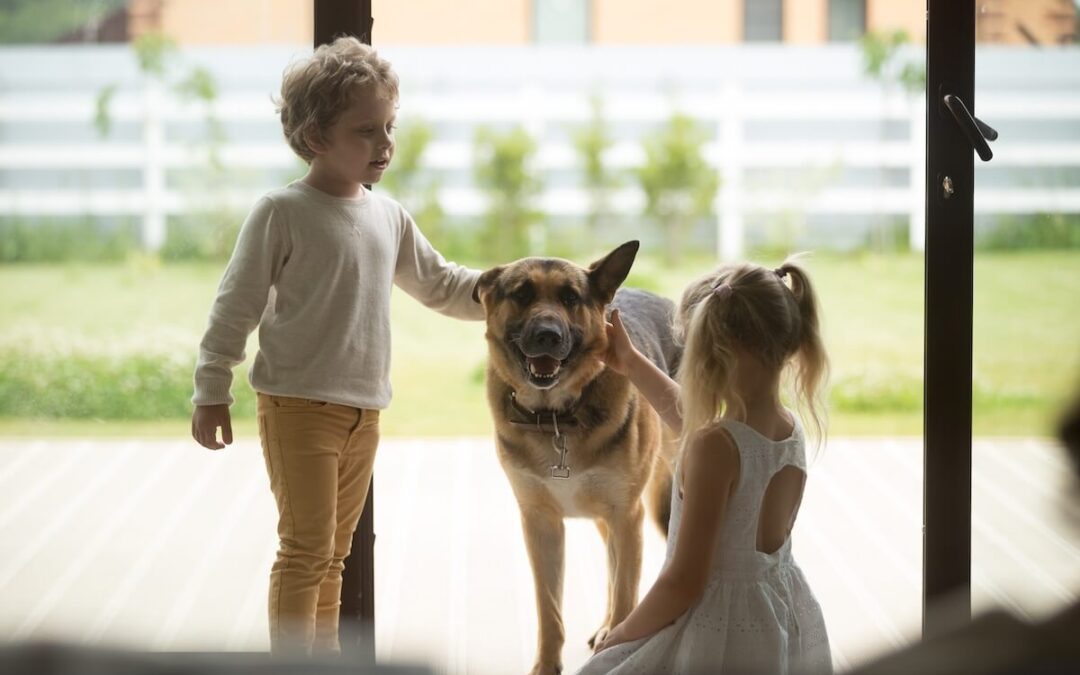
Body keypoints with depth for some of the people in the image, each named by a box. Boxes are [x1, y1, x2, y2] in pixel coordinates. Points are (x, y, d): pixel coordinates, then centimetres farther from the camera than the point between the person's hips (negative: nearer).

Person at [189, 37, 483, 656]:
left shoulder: (389, 217, 9)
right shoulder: (282, 213, -11)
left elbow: (440, 285, 19)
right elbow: (237, 306, -9)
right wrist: (212, 392, -10)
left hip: (363, 411, 7)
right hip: (298, 407, -7)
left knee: (335, 553, 15)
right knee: (308, 551, -8)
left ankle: (324, 656, 24)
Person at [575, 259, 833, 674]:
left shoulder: (714, 446, -21)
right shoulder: (792, 430, 1)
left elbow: (685, 582, -20)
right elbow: (692, 420, 25)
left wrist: (619, 637, -6)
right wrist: (632, 364, 34)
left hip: (715, 637, -8)